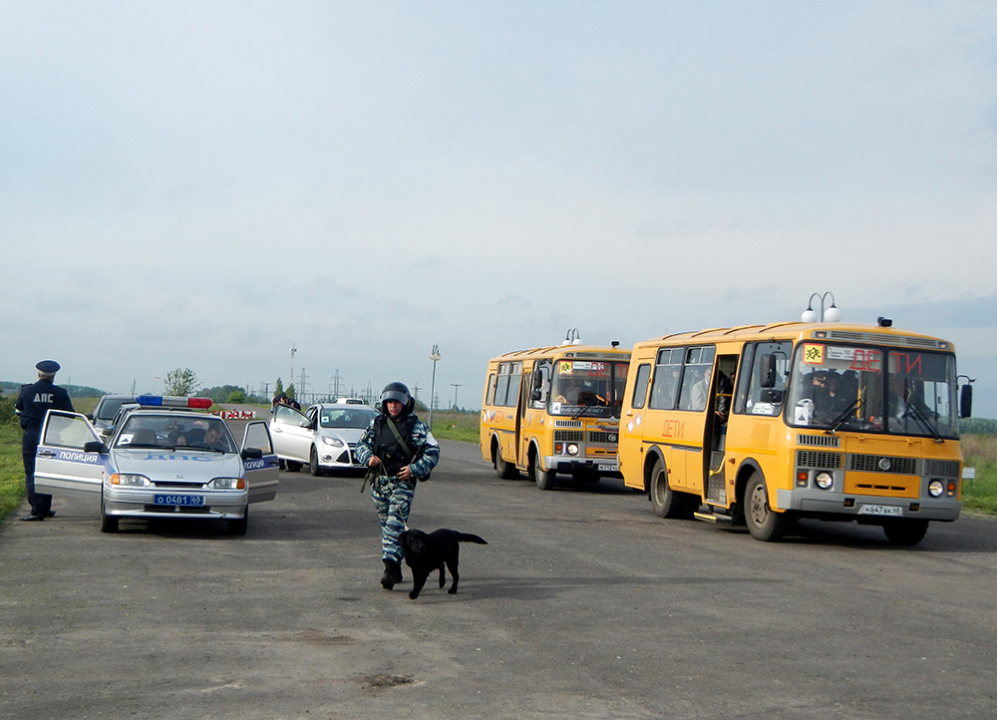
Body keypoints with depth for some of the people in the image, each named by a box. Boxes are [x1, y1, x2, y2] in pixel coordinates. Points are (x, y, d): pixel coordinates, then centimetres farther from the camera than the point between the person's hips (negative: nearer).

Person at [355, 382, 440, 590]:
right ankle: (395, 570, 20)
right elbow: (361, 444, 14)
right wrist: (368, 457, -7)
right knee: (386, 525, 10)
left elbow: (433, 453, -2)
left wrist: (415, 469, -15)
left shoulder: (417, 427, -1)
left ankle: (390, 568, -21)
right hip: (378, 483, 5)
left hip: (402, 484, -5)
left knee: (395, 525, -15)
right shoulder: (376, 424, 9)